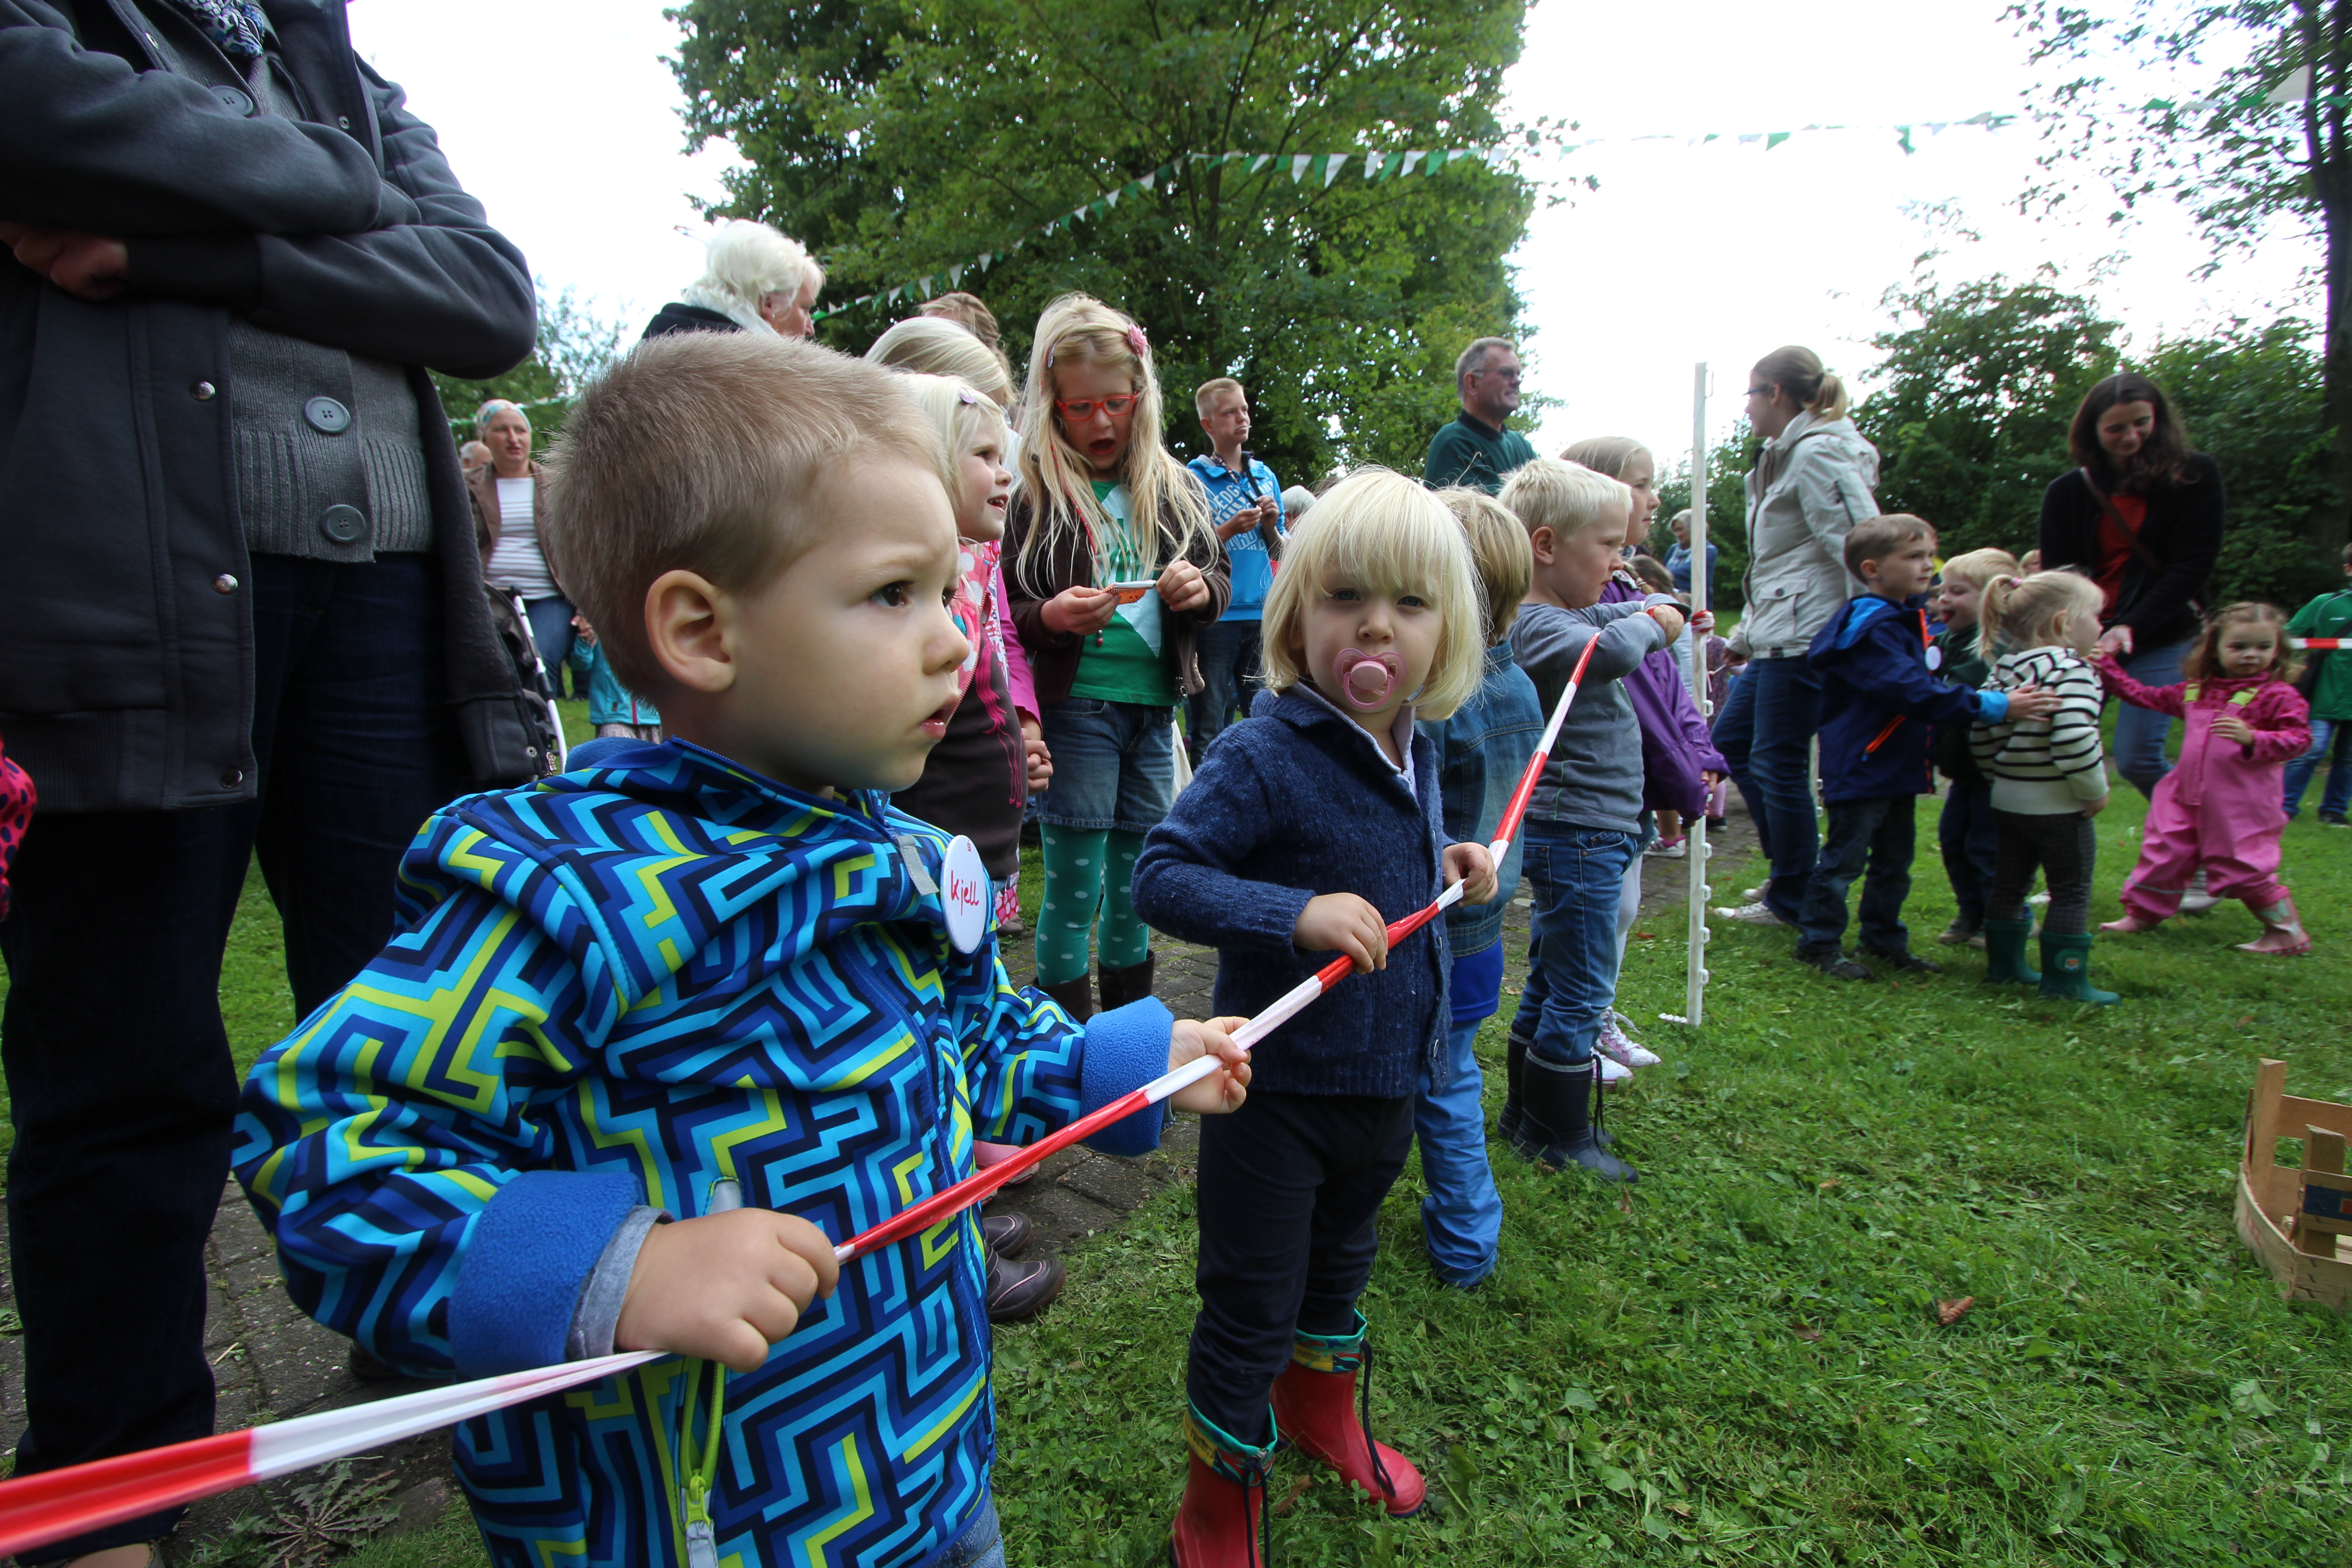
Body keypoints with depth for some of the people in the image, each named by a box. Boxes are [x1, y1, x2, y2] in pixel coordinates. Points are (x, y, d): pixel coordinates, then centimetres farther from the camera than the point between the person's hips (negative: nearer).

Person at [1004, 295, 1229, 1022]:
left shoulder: (1174, 485, 9)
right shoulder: (1029, 491, -5)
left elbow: (1220, 580, 16)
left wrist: (1201, 589, -7)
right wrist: (1049, 618, -24)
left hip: (1154, 707, 5)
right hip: (1073, 709, -4)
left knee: (1135, 889, 15)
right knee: (1072, 891, 1)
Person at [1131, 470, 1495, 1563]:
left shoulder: (1415, 753, 2)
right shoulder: (1262, 757, -24)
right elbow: (1159, 876, -27)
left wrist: (1450, 867, 0)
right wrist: (1295, 914, -36)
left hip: (1387, 1075, 8)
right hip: (1277, 1090, -7)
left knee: (1340, 1263, 30)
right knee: (1249, 1308, 10)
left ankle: (1320, 1407, 57)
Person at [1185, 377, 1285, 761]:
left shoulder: (1266, 477, 13)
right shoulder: (1194, 478, -2)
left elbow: (1278, 552, 17)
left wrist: (1270, 525, -3)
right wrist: (1230, 529, -17)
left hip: (1262, 614, 5)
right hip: (1215, 616, -5)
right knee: (1208, 726, -1)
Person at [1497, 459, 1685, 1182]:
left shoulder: (1569, 615, 10)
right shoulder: (1537, 627, -21)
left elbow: (1613, 617, 30)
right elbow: (1609, 651, -39)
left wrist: (1658, 608, 9)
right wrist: (1652, 624, -19)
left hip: (1589, 834, 10)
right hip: (1575, 834, -10)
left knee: (1552, 982, 19)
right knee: (1581, 994, 1)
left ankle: (1528, 1114, 32)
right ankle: (1559, 1137, 15)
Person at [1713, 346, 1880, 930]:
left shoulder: (1817, 454, -12)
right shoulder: (1785, 457, 20)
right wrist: (1744, 635, 25)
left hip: (1804, 638, -11)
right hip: (1777, 639, 11)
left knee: (1778, 764, -4)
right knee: (1729, 739, 15)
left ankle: (1791, 901, 9)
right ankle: (1795, 864, 24)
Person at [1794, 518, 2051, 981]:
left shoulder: (1914, 617, 11)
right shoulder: (1869, 629, -20)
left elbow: (1930, 682, 25)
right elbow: (1914, 692, -28)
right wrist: (1994, 707, -29)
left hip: (1900, 768, 10)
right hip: (1860, 768, -10)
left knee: (1895, 861, 17)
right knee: (1844, 858, -1)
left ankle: (1885, 941, 30)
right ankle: (1819, 944, 9)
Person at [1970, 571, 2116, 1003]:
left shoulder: (2005, 670, 7)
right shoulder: (2073, 672, -17)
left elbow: (1981, 732, 10)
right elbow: (2074, 739, -28)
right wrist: (2095, 790, -15)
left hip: (2007, 799, 8)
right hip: (2057, 805, -7)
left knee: (2009, 883, 16)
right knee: (2071, 891, 4)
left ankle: (2004, 963, 26)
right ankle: (2065, 980, 7)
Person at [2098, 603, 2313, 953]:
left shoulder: (2279, 696, -6)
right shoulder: (2194, 692, 10)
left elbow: (2299, 738, -14)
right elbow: (2144, 696, 20)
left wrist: (2252, 738, -30)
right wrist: (2108, 669, 18)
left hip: (2240, 808, -5)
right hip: (2188, 799, 6)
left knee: (2244, 869, -3)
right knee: (2163, 854, 10)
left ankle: (2289, 932, 14)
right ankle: (2141, 915, 24)